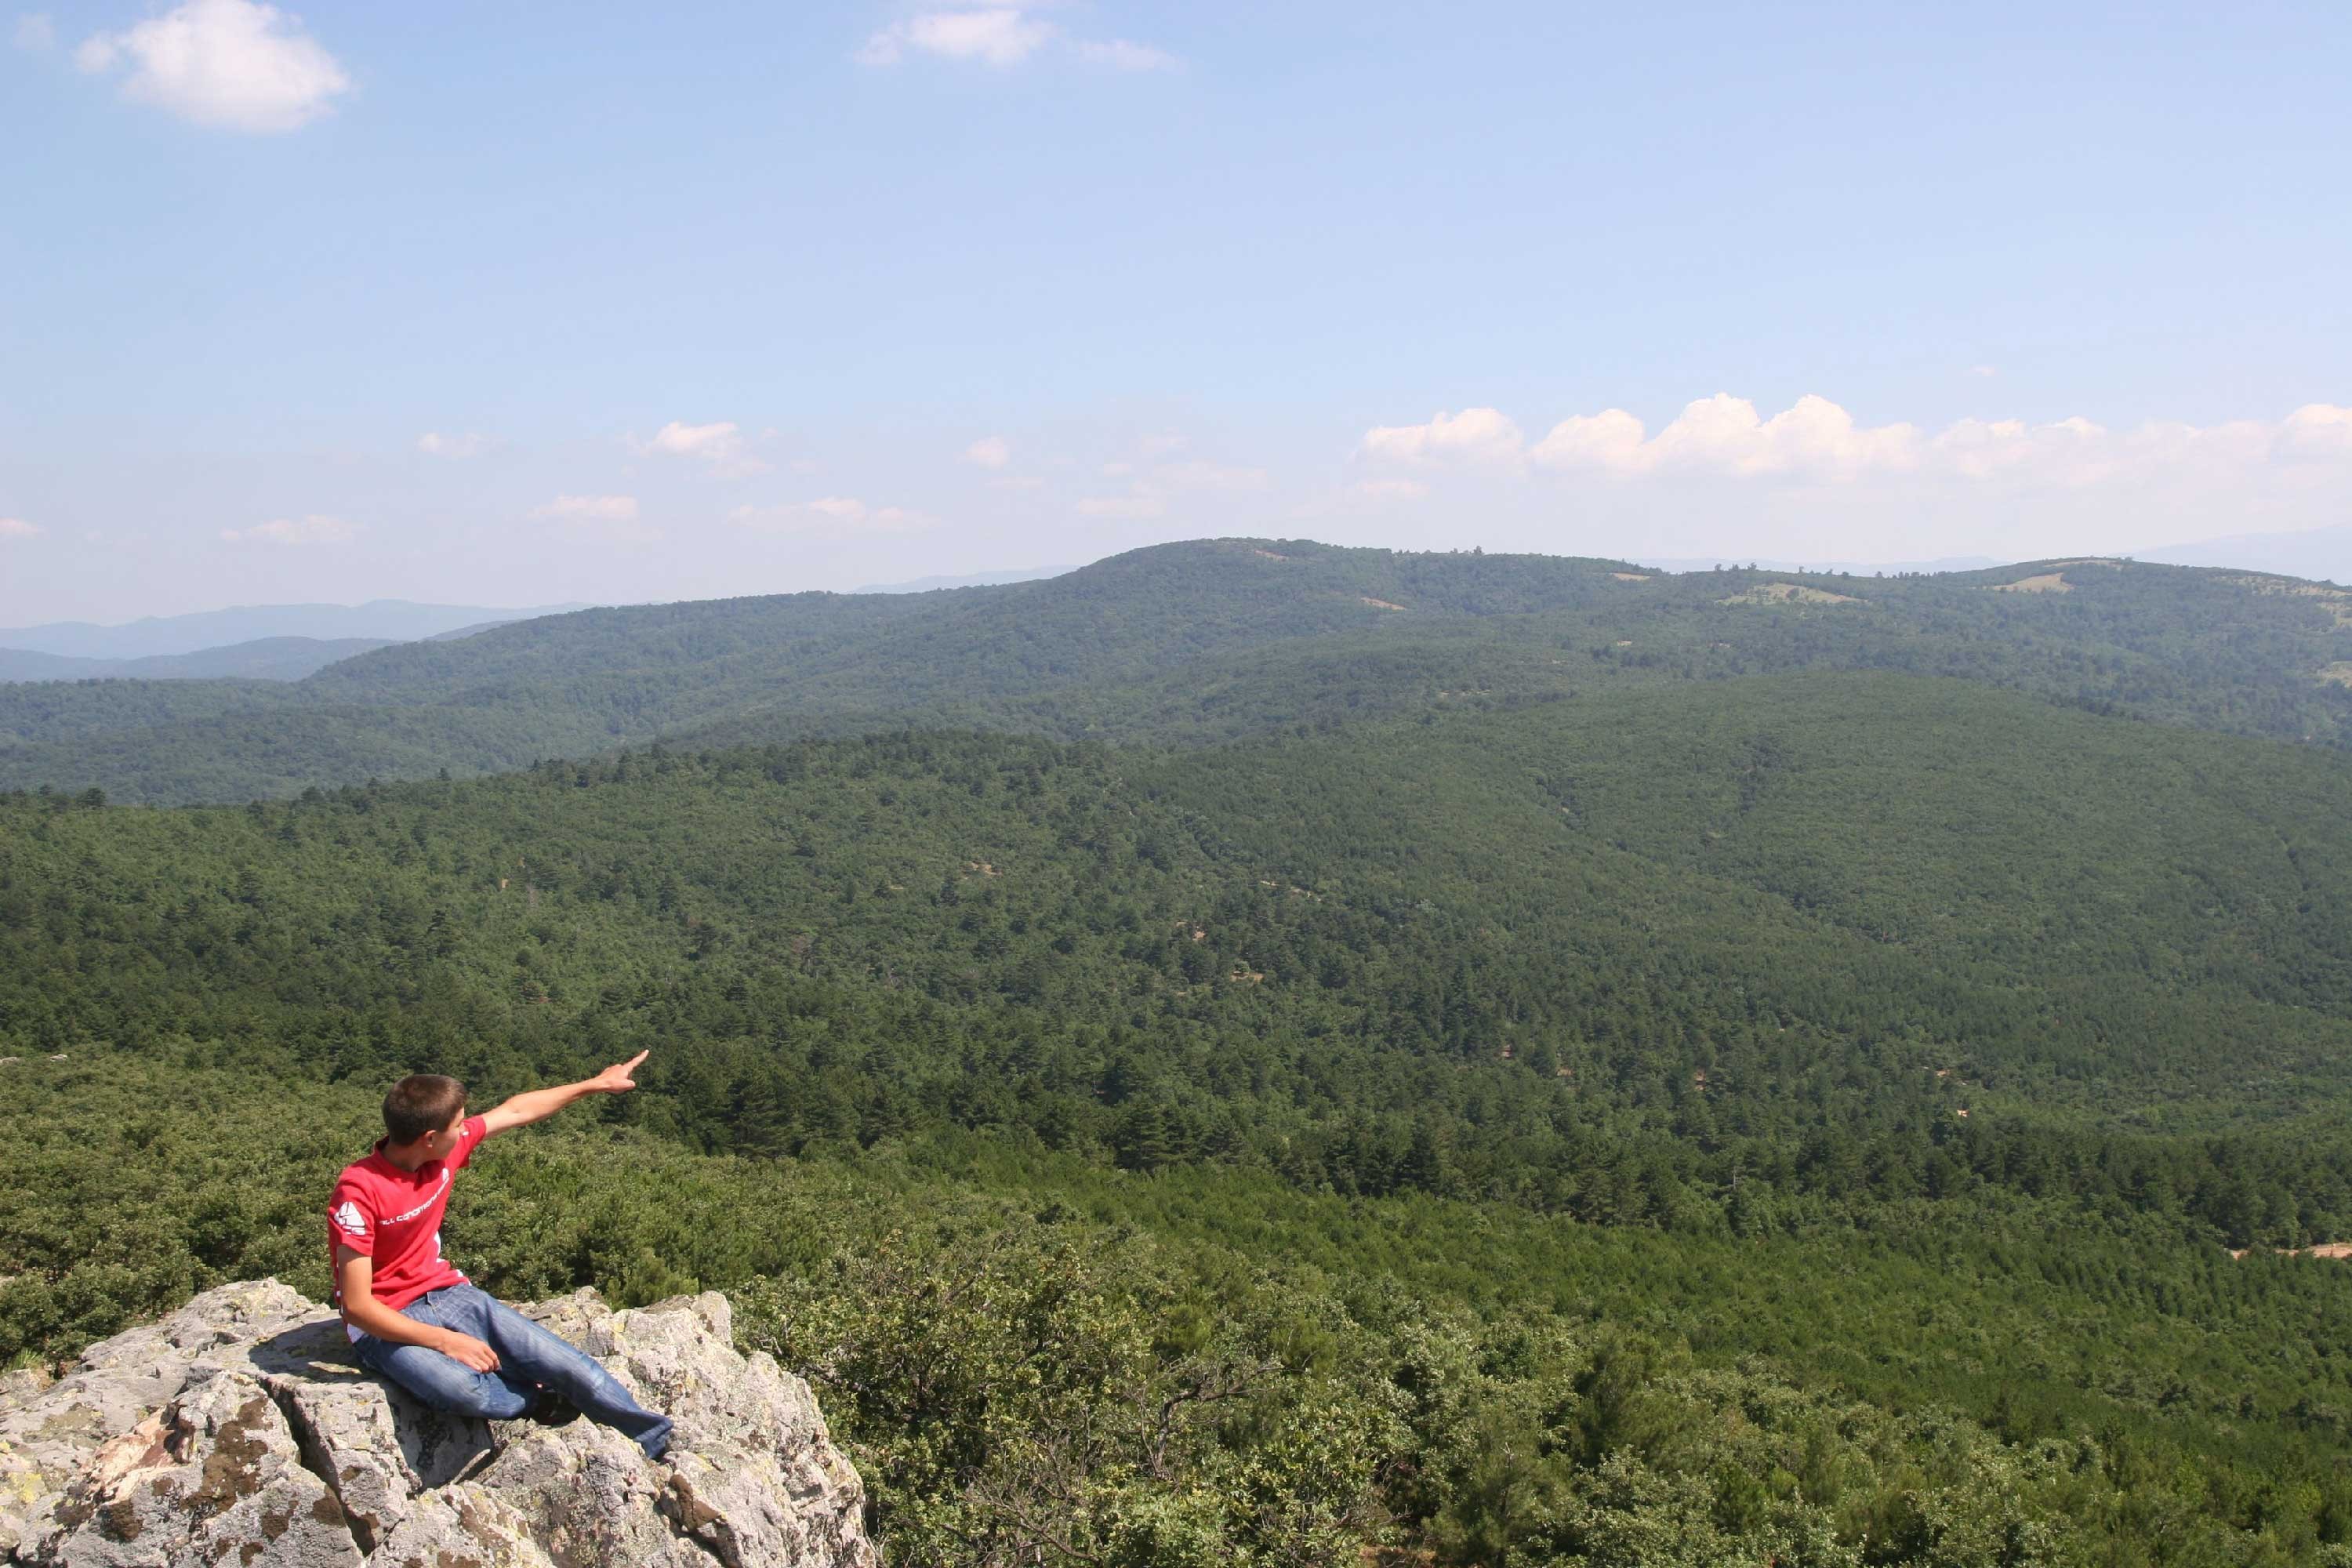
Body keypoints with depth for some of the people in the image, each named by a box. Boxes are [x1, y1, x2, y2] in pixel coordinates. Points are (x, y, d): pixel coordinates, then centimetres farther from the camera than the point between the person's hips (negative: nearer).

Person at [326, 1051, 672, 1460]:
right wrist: (446, 1341, -26)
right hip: (385, 1324, -6)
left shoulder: (443, 1152, -4)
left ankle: (660, 1446, 5)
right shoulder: (359, 1191, -24)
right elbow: (357, 1305, -24)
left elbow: (516, 1111, 13)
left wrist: (594, 1084, 21)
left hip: (447, 1293, 6)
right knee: (461, 1388, -38)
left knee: (570, 1365, -10)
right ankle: (542, 1401, -6)